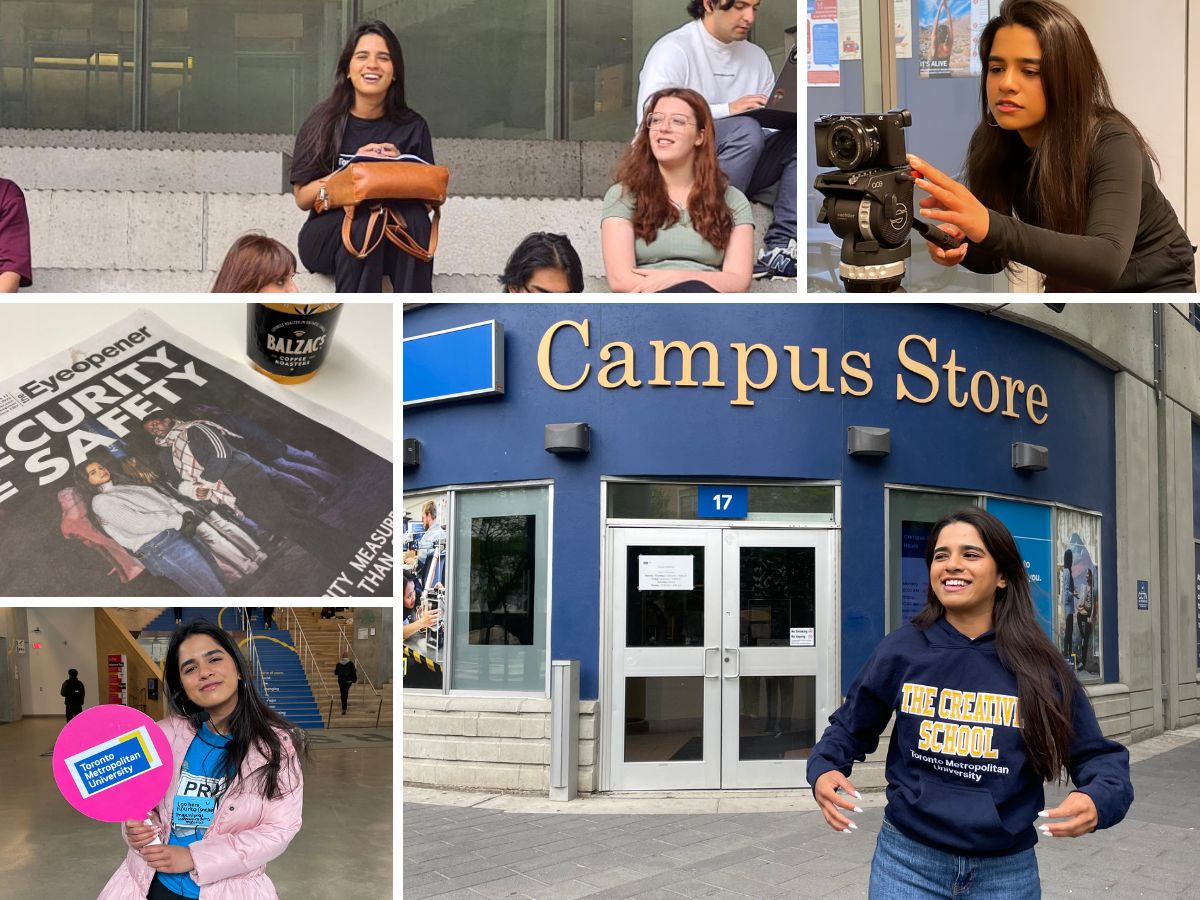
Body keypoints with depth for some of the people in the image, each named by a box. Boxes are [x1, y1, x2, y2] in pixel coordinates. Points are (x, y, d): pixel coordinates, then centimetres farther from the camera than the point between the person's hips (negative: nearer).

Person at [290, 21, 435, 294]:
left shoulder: (412, 128, 5)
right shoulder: (325, 121, 1)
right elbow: (302, 197, -3)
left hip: (391, 245, 1)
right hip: (327, 237, -1)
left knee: (414, 217, -33)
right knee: (365, 221, -35)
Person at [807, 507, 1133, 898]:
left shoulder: (1039, 665, -5)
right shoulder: (900, 651, -3)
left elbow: (1098, 756, 0)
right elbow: (850, 728, 10)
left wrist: (1099, 800, -22)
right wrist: (824, 769, -11)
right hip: (908, 861, 0)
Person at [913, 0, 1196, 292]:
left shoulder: (1111, 144, -28)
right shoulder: (991, 142, -13)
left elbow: (1107, 262, -43)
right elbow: (992, 257, -6)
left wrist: (991, 227, -56)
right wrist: (960, 245, -30)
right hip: (1077, 290, 5)